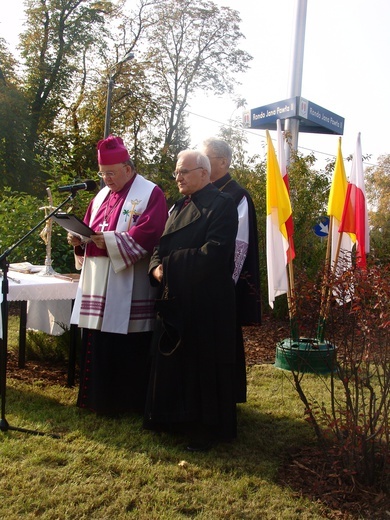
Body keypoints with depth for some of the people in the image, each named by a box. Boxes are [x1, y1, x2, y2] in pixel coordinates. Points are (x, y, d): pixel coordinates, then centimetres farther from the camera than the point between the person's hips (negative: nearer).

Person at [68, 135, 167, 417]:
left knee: (128, 348, 1)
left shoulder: (150, 194, -5)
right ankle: (100, 397, 28)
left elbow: (148, 234, -18)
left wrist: (110, 241, -25)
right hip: (98, 285, 7)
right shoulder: (102, 195, 18)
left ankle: (128, 401, 17)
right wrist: (79, 239, -3)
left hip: (129, 289, -7)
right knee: (97, 343, 12)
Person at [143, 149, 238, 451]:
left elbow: (214, 252, -21)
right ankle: (177, 419, 31)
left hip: (206, 303, -8)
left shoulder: (221, 205, -9)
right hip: (175, 299, 8)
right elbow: (161, 247, 16)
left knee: (203, 367, 3)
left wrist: (171, 264, -14)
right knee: (172, 363, 14)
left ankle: (206, 429, 19)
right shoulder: (179, 207, 18)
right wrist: (156, 268, -6)